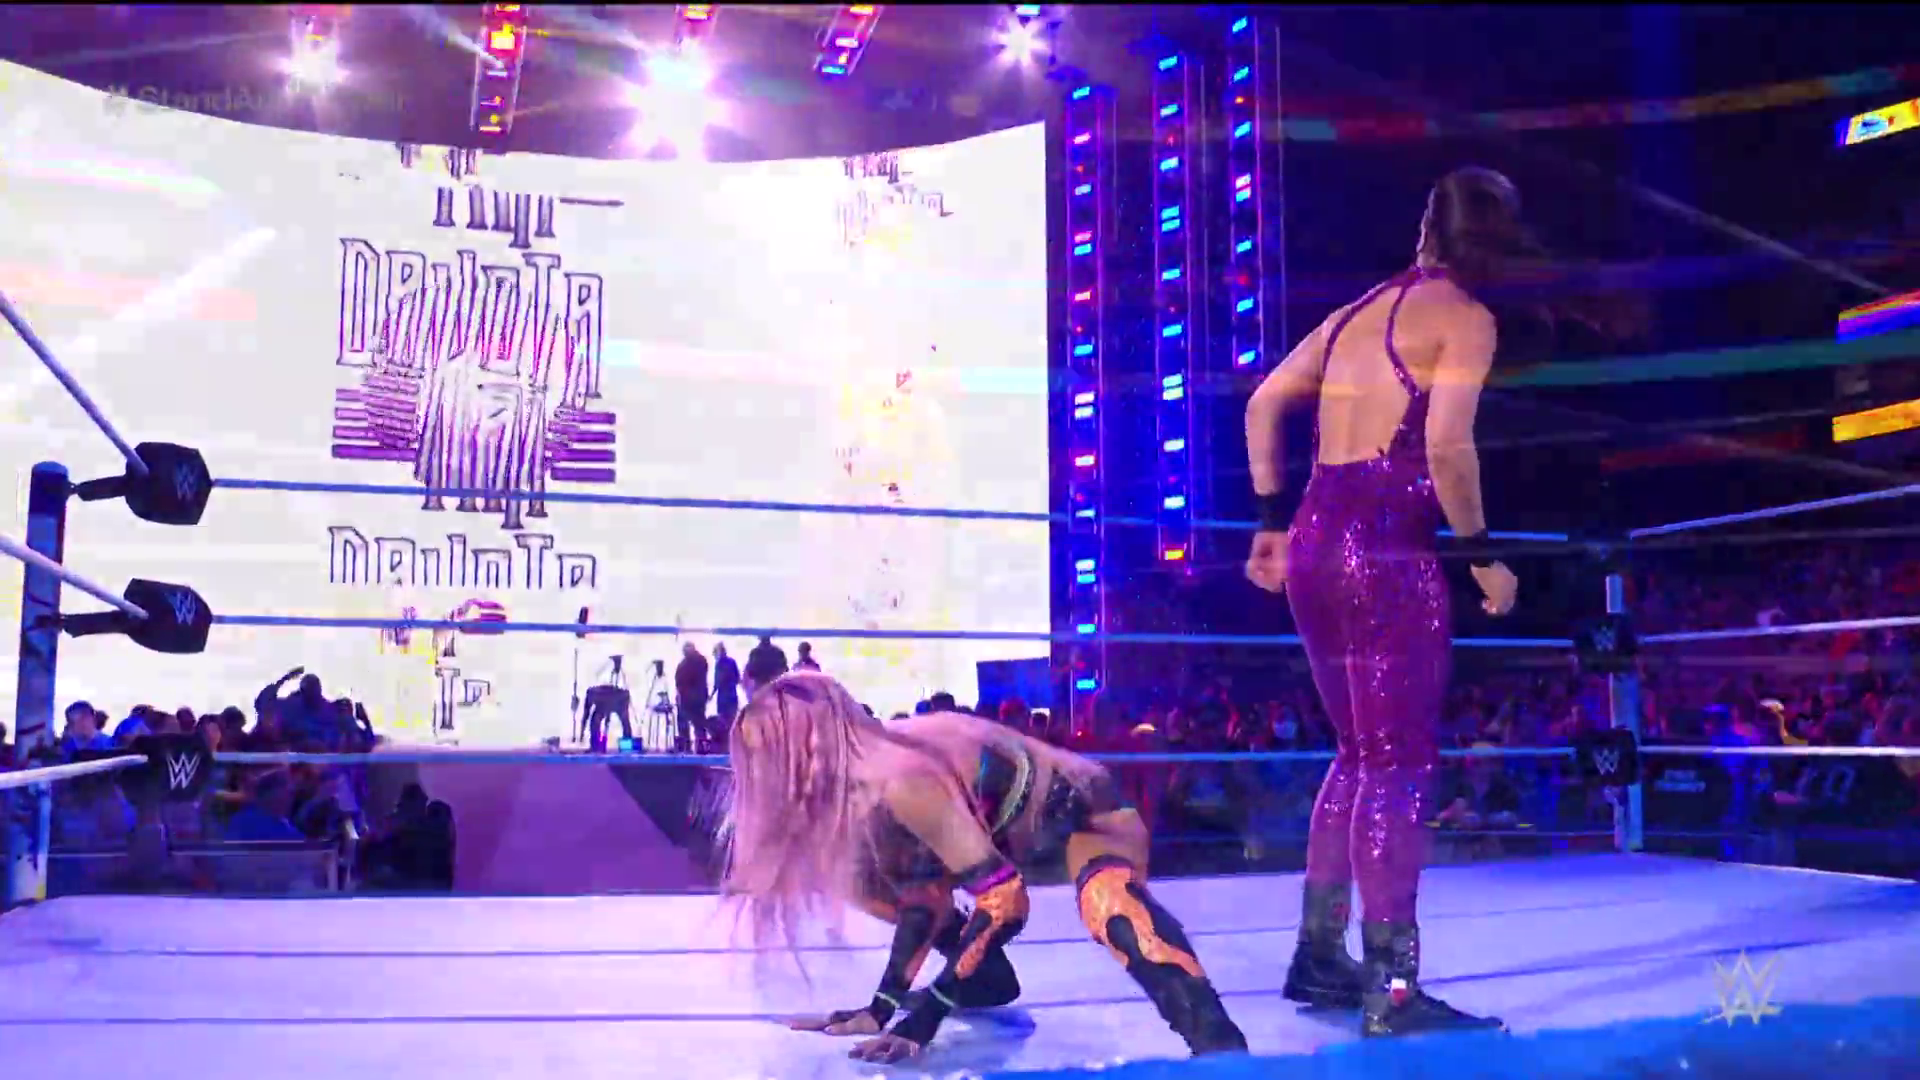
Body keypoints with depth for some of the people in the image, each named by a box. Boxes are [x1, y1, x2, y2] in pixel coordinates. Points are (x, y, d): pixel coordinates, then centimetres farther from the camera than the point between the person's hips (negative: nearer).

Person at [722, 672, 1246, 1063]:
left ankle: (1221, 1050, -52)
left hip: (1083, 808, -10)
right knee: (866, 879, 11)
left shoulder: (900, 783, -34)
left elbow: (1004, 897, -34)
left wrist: (924, 1019, -33)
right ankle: (989, 981, 21)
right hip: (1013, 819, 10)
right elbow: (920, 897, 1)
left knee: (1109, 903, -43)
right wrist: (882, 1007, -3)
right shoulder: (848, 783, -7)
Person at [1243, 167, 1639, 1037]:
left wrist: (1271, 523, 18)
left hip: (1313, 545, 8)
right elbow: (1447, 446, -16)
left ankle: (1320, 956, 23)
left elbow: (1263, 404, 16)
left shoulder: (1358, 310, 18)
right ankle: (1392, 991, -1)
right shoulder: (1465, 318, -3)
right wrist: (1483, 555, -5)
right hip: (1387, 554, -8)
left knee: (1362, 754, 18)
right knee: (1401, 767, -3)